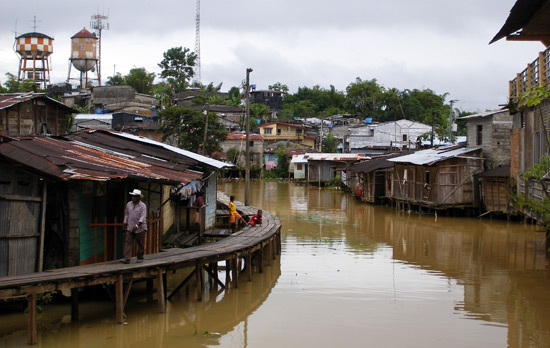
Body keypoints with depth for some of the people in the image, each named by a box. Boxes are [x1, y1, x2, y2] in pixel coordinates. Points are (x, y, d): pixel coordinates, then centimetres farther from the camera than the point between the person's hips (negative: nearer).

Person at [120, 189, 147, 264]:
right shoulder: (129, 204, 8)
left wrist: (137, 225, -27)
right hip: (130, 228, 4)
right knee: (128, 242, -9)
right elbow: (126, 214, 18)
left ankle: (140, 258, 18)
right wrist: (124, 223, 16)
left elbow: (143, 216, -17)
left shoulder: (142, 206, -7)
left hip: (140, 228, -4)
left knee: (140, 244, 4)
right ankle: (127, 258, -16)